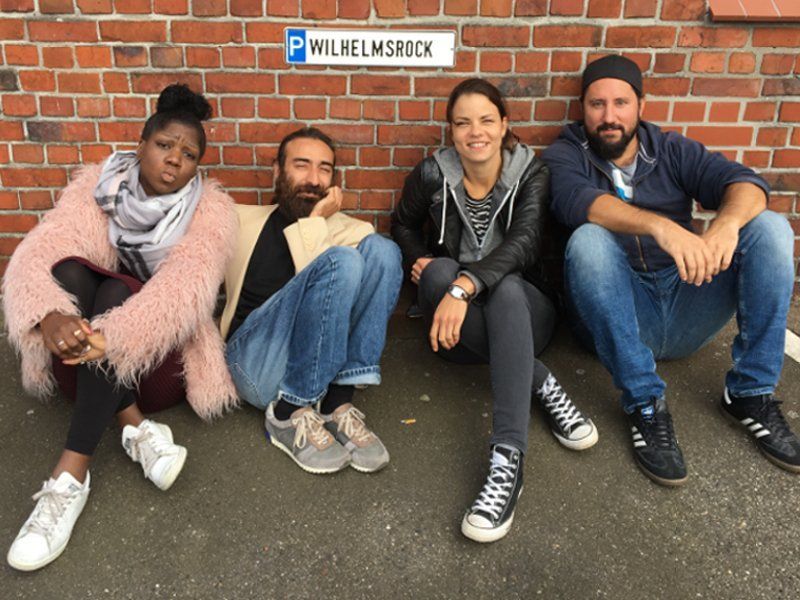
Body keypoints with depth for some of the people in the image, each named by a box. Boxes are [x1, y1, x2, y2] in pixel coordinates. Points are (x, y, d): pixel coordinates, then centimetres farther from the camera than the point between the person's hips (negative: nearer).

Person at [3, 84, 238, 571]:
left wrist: (113, 337, -43)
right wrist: (51, 316, -41)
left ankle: (71, 474, -37)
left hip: (161, 354, -2)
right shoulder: (96, 186, -4)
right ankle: (136, 427, -29)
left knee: (117, 292, -31)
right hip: (83, 352, 3)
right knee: (71, 271, -25)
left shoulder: (211, 210, -11)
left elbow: (185, 290, -28)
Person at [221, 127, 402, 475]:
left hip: (315, 363, 2)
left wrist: (312, 222, -4)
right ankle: (290, 413, -18)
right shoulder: (242, 221, 16)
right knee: (341, 262, -23)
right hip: (257, 362, -2)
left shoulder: (350, 230, 13)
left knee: (380, 249, -15)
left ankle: (336, 403, -20)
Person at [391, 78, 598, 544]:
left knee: (507, 286, -37)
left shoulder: (530, 173, -5)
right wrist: (421, 260, -4)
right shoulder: (432, 175, -2)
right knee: (438, 272, -31)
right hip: (456, 327, 2)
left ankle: (508, 459, -49)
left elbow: (523, 242, -23)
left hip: (523, 310, -1)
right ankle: (542, 385, -28)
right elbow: (404, 225, 18)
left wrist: (465, 287, -39)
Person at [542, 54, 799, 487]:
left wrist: (727, 223, -29)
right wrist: (661, 227, -37)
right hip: (615, 316, -3)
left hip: (686, 313, 3)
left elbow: (744, 182, -4)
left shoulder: (673, 151, 14)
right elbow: (575, 202, -20)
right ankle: (645, 404, -26)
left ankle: (751, 394, -11)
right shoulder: (565, 155, 4)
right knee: (589, 239, -30)